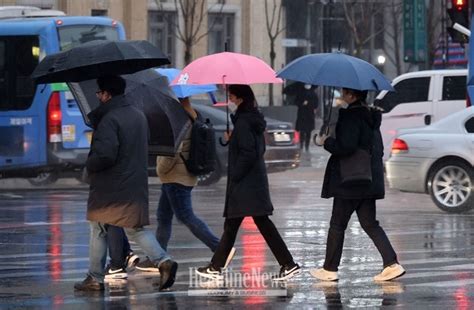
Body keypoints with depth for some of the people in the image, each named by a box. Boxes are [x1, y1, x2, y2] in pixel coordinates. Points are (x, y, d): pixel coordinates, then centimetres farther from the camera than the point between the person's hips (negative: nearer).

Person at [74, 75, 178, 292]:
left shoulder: (109, 120, -18)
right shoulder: (139, 116, 10)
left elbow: (105, 154, -27)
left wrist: (89, 165, -7)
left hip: (110, 189, -7)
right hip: (136, 185, 7)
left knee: (98, 231, 7)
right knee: (135, 229, 11)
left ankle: (95, 278, 12)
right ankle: (163, 261, -9)